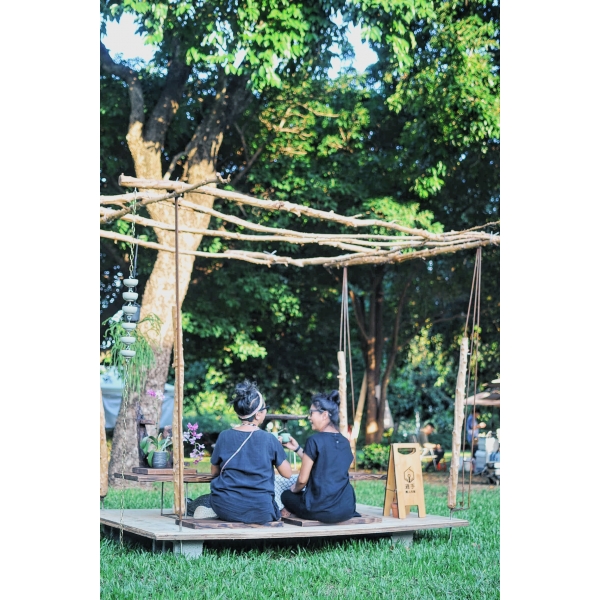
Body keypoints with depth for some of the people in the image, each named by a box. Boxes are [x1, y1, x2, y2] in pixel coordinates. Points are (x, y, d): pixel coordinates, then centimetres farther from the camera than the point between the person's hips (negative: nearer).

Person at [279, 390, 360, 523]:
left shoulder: (315, 440, -10)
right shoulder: (345, 442, 9)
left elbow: (303, 479, -6)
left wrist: (294, 489, 15)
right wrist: (297, 448, 20)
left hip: (321, 510, -5)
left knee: (286, 495, 22)